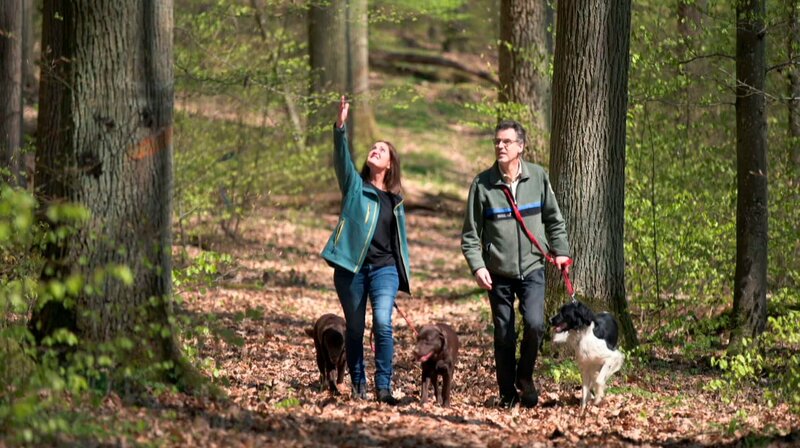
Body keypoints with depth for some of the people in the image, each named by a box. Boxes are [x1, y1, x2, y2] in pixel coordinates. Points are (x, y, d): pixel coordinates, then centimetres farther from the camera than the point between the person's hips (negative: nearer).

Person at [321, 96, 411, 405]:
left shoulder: (394, 199, 14)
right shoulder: (354, 186, 5)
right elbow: (341, 159, -13)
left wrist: (404, 273, 16)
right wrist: (340, 128, -29)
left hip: (384, 267, 1)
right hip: (351, 267, -1)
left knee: (383, 323, -17)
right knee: (354, 329, 4)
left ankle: (383, 387, -13)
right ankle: (358, 386, 16)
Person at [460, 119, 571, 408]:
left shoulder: (538, 177, 1)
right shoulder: (483, 184, -3)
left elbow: (553, 219, 13)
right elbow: (470, 233, 0)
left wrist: (560, 251, 3)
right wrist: (477, 266, -11)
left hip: (532, 268, 0)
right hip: (498, 273, 0)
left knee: (534, 324, -17)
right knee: (503, 335, 3)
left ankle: (525, 377, 8)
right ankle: (508, 394, 18)